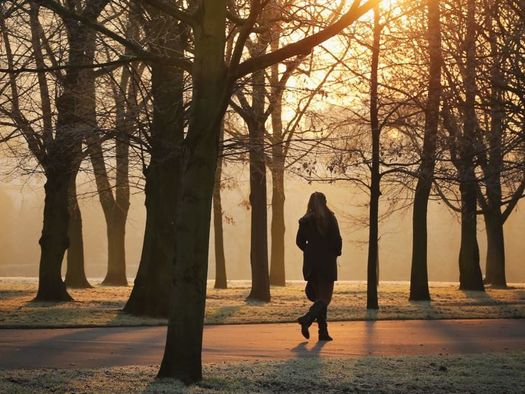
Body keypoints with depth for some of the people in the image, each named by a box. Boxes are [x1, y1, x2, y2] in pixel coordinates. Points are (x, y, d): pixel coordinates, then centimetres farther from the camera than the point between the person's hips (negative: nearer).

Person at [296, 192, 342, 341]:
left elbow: (300, 241, 5)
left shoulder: (305, 221, 1)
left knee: (318, 296, 14)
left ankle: (323, 331, 11)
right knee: (325, 297, 0)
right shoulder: (330, 218, -8)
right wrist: (336, 253, 7)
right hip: (327, 262, -4)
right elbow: (337, 240, -11)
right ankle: (306, 319, -24)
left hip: (311, 263, 4)